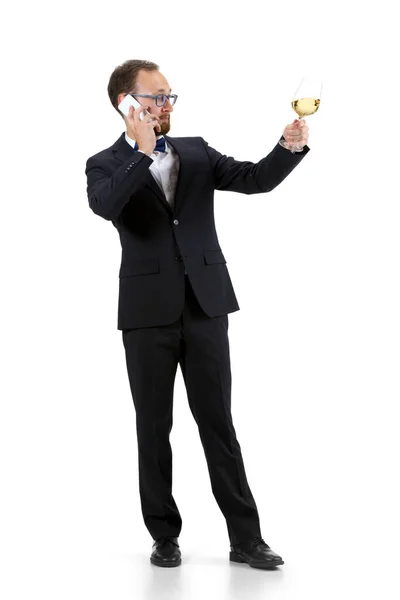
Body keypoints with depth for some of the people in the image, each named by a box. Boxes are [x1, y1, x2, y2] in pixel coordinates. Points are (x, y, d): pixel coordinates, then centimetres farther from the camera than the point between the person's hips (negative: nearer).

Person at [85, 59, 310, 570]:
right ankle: (164, 535, 18)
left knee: (218, 423, 3)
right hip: (148, 312, -1)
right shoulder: (106, 165, 4)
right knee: (154, 428, 6)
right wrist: (144, 153, -18)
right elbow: (105, 206, -19)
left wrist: (290, 147, -18)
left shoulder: (196, 153, 12)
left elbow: (255, 179, -1)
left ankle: (246, 538, 7)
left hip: (205, 306, 2)